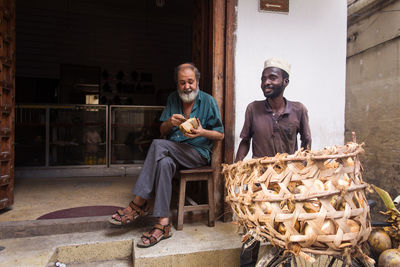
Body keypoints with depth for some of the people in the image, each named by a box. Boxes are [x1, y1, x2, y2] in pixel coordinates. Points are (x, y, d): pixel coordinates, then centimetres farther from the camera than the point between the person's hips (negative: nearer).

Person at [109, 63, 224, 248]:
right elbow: (162, 131, 13)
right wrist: (170, 123, -11)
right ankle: (163, 224, -31)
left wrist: (202, 132, -19)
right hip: (173, 152, 4)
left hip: (198, 153, -4)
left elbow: (220, 135, 2)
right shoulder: (173, 99, 13)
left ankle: (138, 204, -24)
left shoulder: (208, 101, 1)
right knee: (164, 163, -34)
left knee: (158, 145, -30)